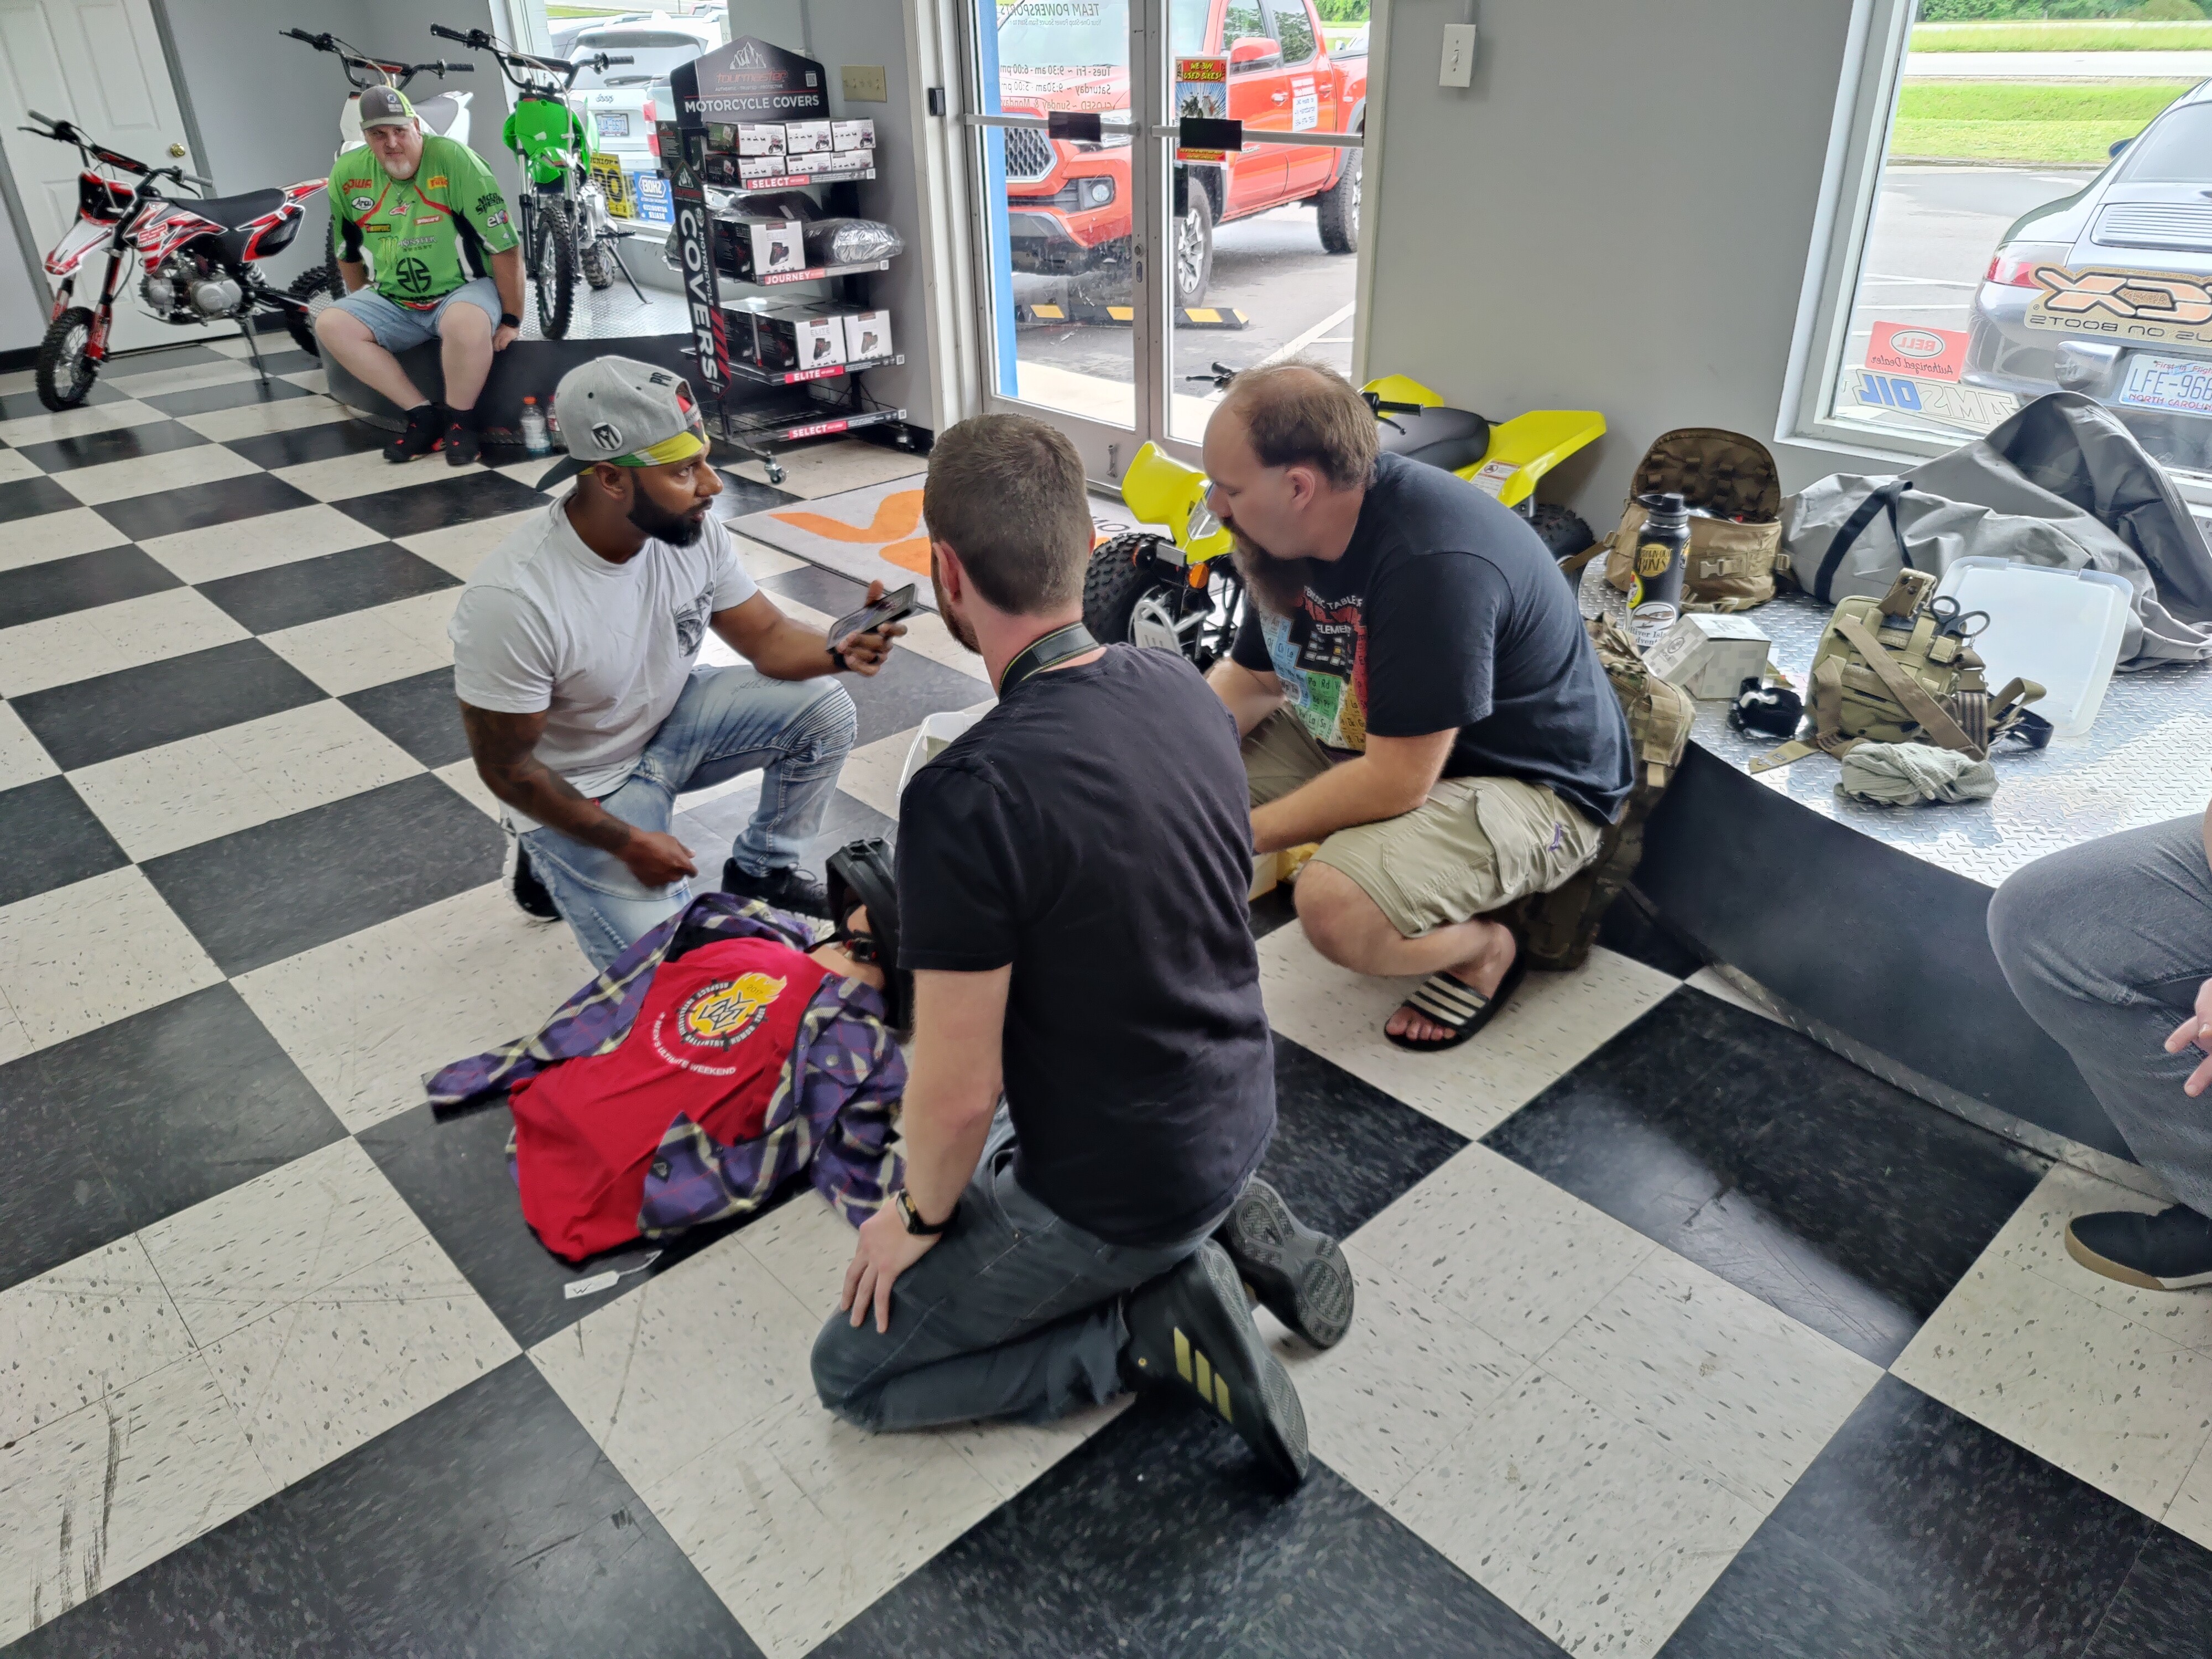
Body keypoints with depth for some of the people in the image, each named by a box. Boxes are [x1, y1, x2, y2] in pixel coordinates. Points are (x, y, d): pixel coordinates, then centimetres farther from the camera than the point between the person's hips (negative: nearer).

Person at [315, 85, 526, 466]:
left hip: (463, 290, -5)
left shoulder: (453, 159, -16)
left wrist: (512, 320, -13)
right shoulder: (347, 173, -2)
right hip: (392, 301, 5)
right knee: (330, 325, -16)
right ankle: (424, 415, -12)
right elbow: (348, 252, 15)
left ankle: (460, 420, -14)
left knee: (467, 324, -38)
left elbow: (505, 245, -15)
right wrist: (363, 309, 16)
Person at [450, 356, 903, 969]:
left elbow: (766, 637, -4)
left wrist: (838, 651, -27)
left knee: (823, 707, -13)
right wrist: (627, 843, -18)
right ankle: (552, 862, 13)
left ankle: (763, 870, 11)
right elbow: (505, 767, -22)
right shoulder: (512, 600, -33)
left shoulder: (693, 529, -16)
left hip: (672, 720, 6)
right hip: (581, 788, -6)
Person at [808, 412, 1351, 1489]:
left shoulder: (968, 797, -31)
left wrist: (922, 1217, -1)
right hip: (1238, 1112, 7)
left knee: (853, 1372, 12)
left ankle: (1153, 1326, -1)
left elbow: (957, 1092, -24)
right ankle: (1218, 1229, 15)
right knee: (991, 1157, 35)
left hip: (1118, 1187, -7)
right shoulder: (1180, 686, -7)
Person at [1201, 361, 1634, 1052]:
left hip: (1530, 783, -8)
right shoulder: (1288, 530, -7)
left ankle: (1483, 949, -2)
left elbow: (1395, 780, -32)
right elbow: (1250, 678, 4)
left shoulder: (1434, 563, -34)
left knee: (1337, 910, -33)